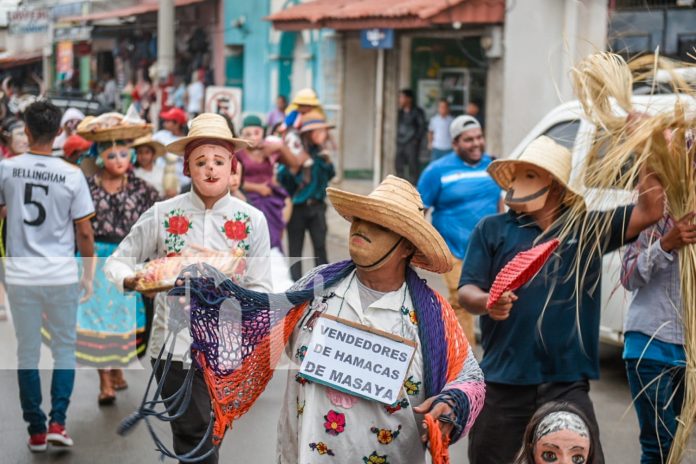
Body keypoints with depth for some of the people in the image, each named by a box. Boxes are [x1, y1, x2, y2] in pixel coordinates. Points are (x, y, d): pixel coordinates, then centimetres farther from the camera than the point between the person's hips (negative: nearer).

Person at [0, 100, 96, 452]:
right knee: (64, 349, 14)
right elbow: (84, 232, -3)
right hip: (62, 276, -1)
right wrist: (88, 274, 8)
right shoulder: (72, 175, -6)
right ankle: (57, 422, 3)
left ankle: (36, 431, 14)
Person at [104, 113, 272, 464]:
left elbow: (261, 290, 0)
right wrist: (133, 282, -19)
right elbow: (116, 263, 3)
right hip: (175, 345, -1)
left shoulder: (252, 220, 0)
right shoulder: (162, 214, -2)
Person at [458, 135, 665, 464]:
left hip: (567, 384, 0)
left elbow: (649, 212, 0)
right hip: (503, 383, 0)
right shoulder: (492, 230, 4)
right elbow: (466, 291, -1)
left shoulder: (589, 228, 8)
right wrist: (486, 302, -24)